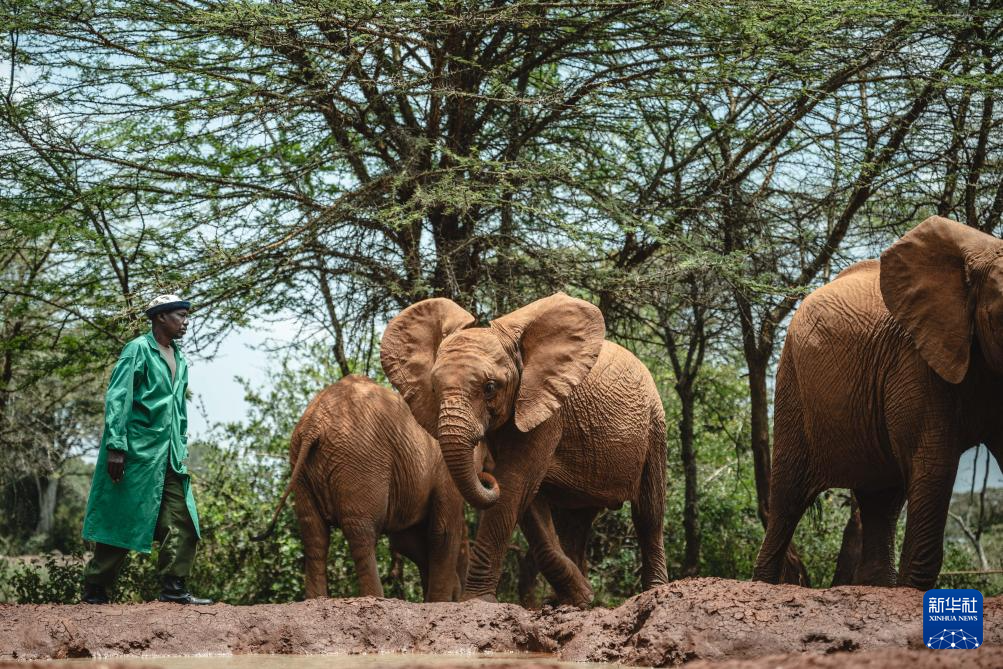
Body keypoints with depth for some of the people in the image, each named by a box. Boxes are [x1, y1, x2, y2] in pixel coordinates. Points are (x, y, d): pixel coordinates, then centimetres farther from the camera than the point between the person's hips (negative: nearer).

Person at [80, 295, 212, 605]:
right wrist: (115, 447, -19)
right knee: (123, 521, -3)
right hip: (138, 450, -7)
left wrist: (182, 449, 16)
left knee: (182, 521, -1)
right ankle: (94, 589, 7)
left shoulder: (180, 360, 17)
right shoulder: (139, 349, -6)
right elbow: (117, 399, -12)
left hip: (170, 456, 7)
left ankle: (174, 587, 1)